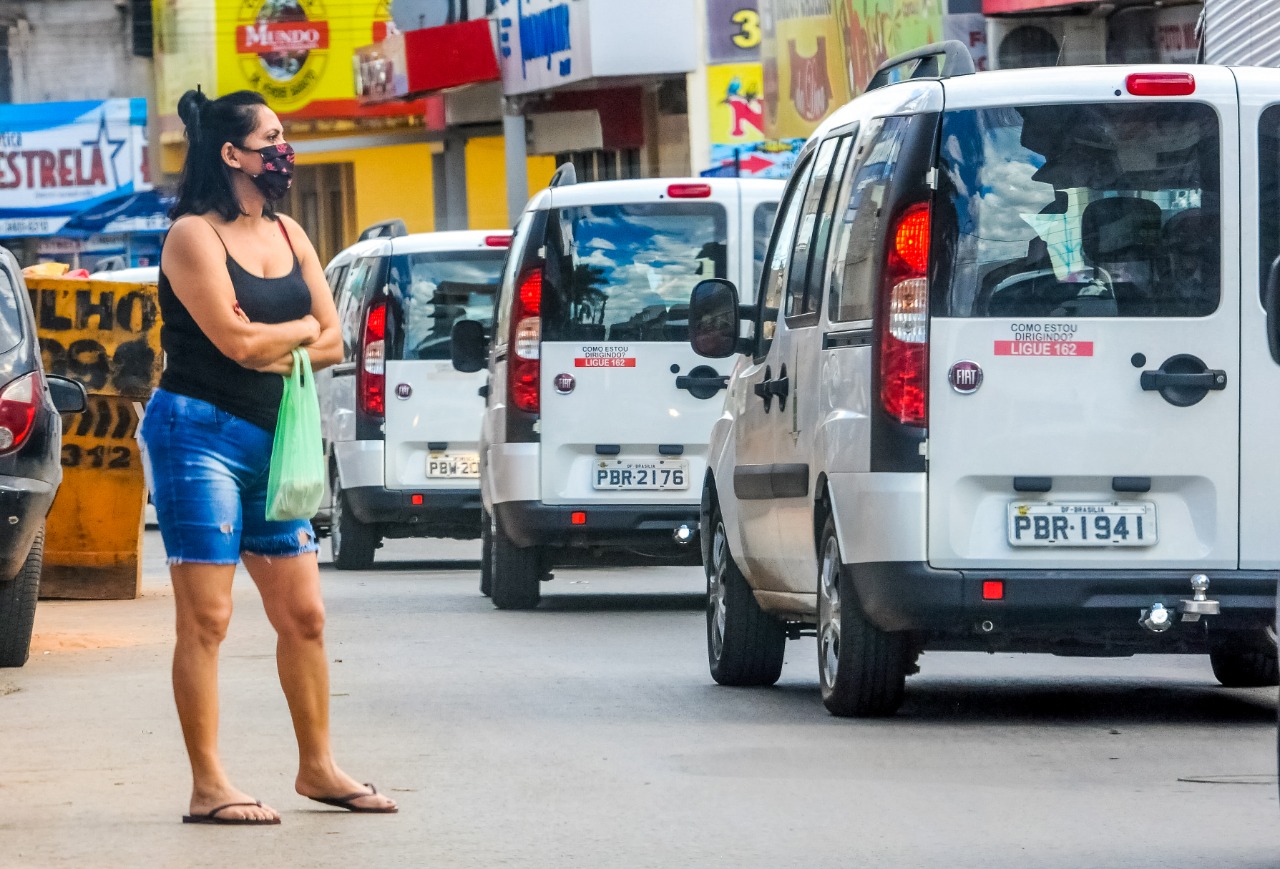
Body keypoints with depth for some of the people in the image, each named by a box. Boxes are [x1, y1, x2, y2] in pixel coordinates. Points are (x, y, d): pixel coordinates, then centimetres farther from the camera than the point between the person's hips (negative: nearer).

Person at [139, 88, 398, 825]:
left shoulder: (289, 236, 14)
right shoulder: (194, 236, -9)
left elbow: (333, 341, 10)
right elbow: (236, 339, -18)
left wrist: (279, 350, -8)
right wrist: (302, 328, 0)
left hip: (271, 443, 7)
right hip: (200, 437, -7)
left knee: (303, 613, 8)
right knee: (207, 619, -6)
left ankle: (318, 766, 20)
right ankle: (209, 786, -4)